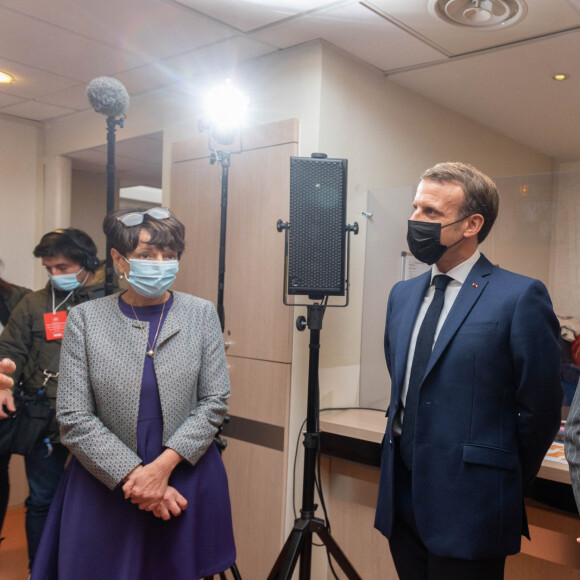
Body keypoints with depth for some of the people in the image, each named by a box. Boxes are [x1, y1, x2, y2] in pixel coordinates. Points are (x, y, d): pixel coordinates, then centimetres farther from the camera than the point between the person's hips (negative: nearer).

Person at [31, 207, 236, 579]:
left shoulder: (202, 315, -1)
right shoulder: (86, 319, -4)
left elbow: (215, 401, -4)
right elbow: (74, 419, -6)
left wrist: (163, 466, -14)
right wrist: (133, 476, -13)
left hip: (187, 480, 1)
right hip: (106, 486, 0)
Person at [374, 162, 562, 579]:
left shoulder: (521, 297, -13)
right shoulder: (402, 294, 8)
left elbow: (541, 409, -8)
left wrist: (505, 488, 1)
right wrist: (406, 453, 13)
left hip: (468, 509, -6)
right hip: (402, 500, 6)